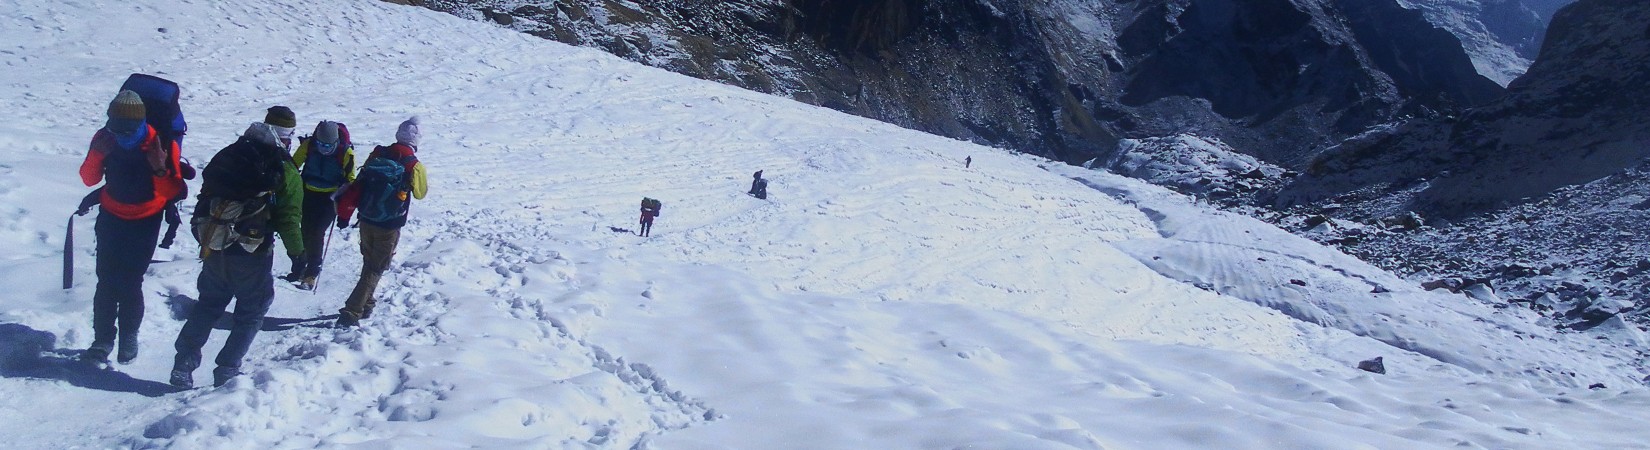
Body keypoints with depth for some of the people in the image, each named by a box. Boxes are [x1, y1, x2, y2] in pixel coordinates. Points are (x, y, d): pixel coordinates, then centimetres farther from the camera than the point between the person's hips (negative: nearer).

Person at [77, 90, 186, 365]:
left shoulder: (161, 144, -20)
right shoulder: (104, 138, -11)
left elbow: (172, 192, -17)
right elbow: (89, 180, -5)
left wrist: (160, 168, -36)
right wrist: (97, 156, -24)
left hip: (145, 221, -2)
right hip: (111, 217, 3)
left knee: (130, 283, -3)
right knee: (106, 282, -2)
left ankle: (129, 337, 14)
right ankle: (103, 339, 6)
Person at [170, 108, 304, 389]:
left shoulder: (227, 155, 7)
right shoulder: (285, 171, -11)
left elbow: (205, 196, 12)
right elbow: (289, 218, -12)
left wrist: (203, 234, 21)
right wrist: (298, 254, -3)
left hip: (213, 247, 5)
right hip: (251, 255, -5)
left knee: (208, 303, 21)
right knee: (252, 310, 12)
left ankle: (183, 366, 17)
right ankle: (227, 370, 8)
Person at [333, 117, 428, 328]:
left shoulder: (377, 155, -2)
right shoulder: (413, 166, -13)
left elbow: (357, 185, -1)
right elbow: (420, 192, 4)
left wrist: (344, 213, 5)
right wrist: (425, 185, 26)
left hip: (366, 222, 4)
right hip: (389, 228, -4)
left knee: (369, 263, 23)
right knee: (375, 269, 3)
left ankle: (366, 304, 34)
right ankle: (351, 313, -6)